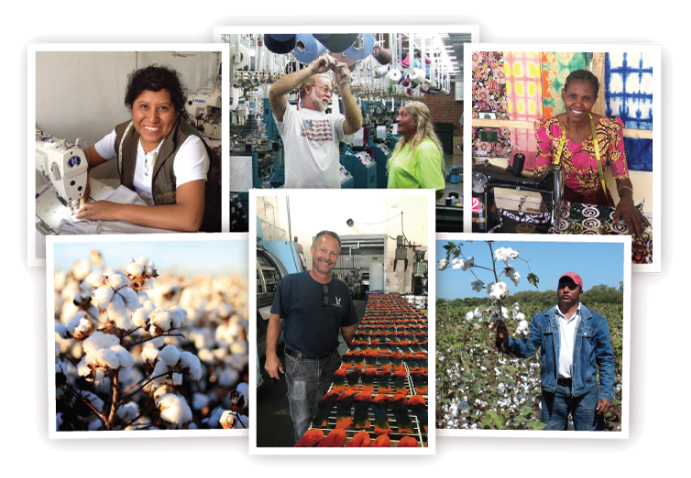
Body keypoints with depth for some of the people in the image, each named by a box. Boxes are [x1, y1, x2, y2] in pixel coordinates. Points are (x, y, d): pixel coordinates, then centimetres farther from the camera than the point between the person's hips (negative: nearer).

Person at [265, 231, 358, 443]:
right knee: (303, 424, 4)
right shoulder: (290, 282, -10)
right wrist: (271, 353, -12)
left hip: (331, 362, 4)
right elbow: (276, 318, -6)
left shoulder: (342, 290, 2)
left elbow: (348, 330, 8)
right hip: (299, 364, -4)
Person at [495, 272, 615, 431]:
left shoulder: (596, 322, 7)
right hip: (554, 390, 1)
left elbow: (606, 360, 5)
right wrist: (507, 342, -18)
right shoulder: (541, 319, 11)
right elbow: (527, 348, 2)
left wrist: (606, 394, -4)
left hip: (585, 391, -1)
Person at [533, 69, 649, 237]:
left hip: (597, 200, 0)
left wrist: (626, 200, -30)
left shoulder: (610, 129, -11)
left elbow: (622, 177, -7)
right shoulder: (548, 128, -10)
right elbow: (541, 175, -5)